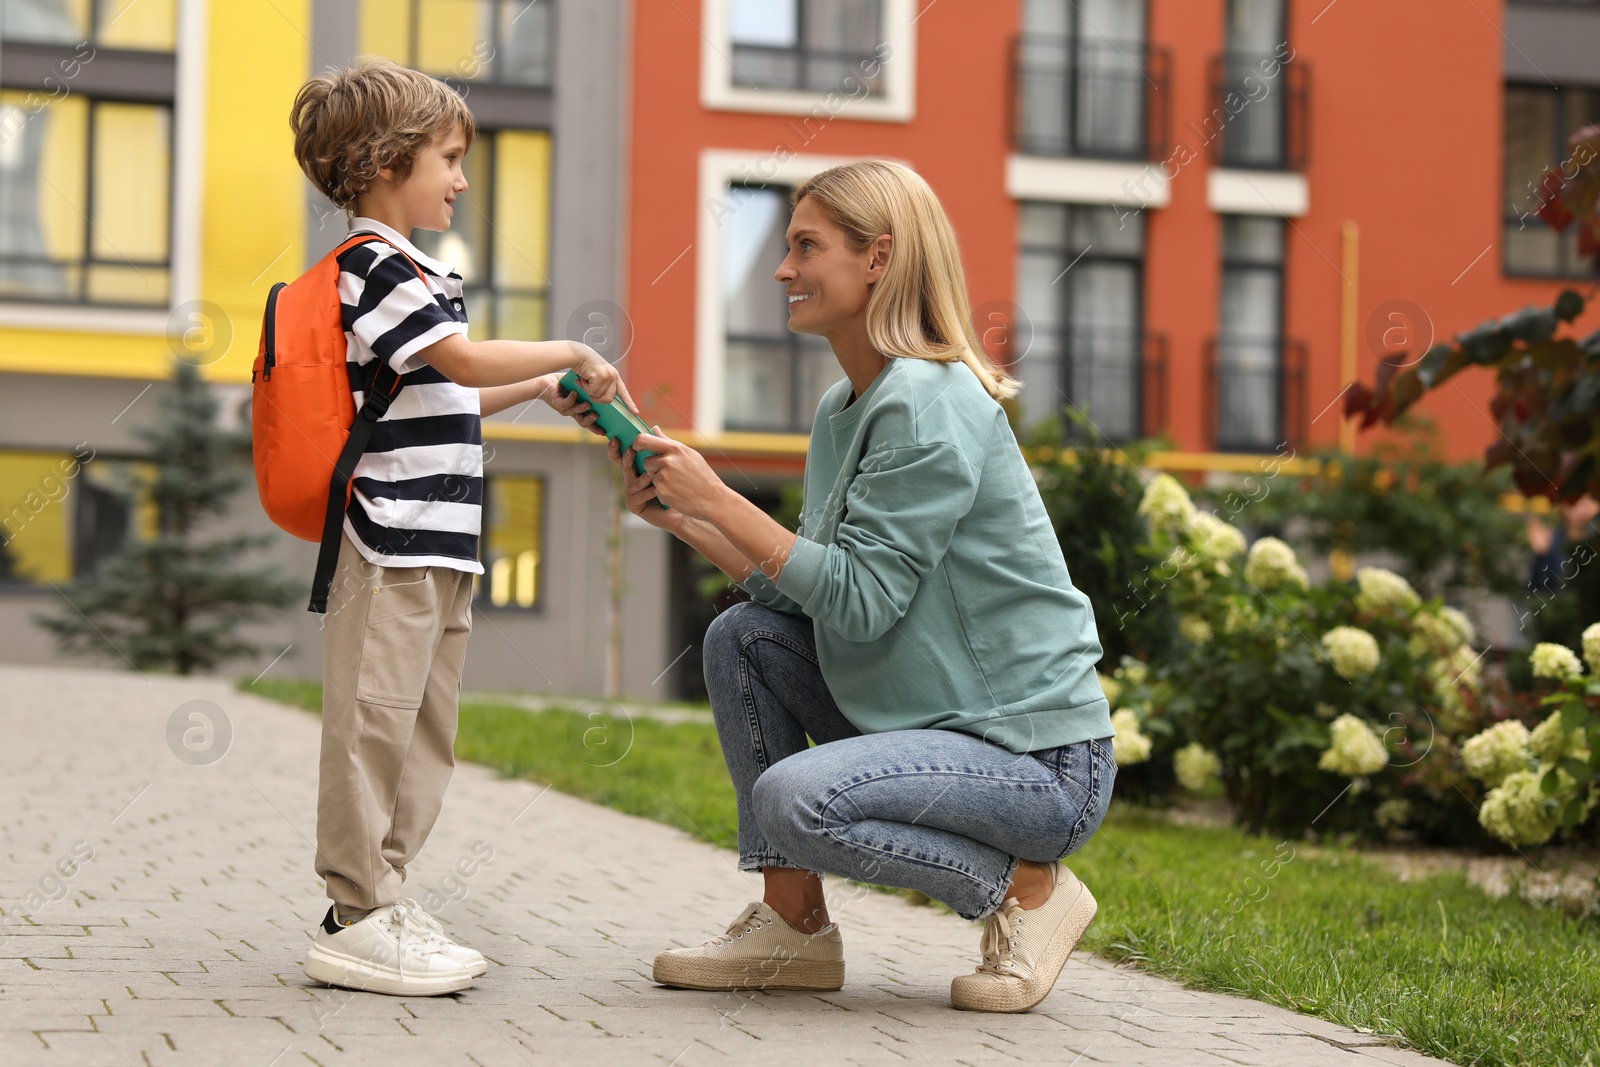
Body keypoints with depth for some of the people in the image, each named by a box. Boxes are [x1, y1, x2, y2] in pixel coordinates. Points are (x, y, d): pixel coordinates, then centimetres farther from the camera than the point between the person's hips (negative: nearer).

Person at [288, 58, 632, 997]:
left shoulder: (415, 271, 21)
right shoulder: (375, 264, -10)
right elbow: (465, 360, -19)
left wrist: (539, 387, 20)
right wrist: (572, 353, -9)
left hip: (438, 542, 10)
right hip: (390, 538, -10)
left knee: (425, 728, 12)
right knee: (374, 720, -7)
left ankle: (384, 897, 18)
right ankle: (359, 920, -4)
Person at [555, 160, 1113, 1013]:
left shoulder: (928, 406, -18)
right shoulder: (845, 407, 11)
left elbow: (860, 600, -23)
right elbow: (802, 590, 8)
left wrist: (719, 500, -17)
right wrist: (681, 518, 1)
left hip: (1044, 760, -9)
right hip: (934, 717, 9)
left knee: (795, 799, -26)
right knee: (742, 639, 3)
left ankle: (1025, 887, -5)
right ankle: (795, 927, 5)